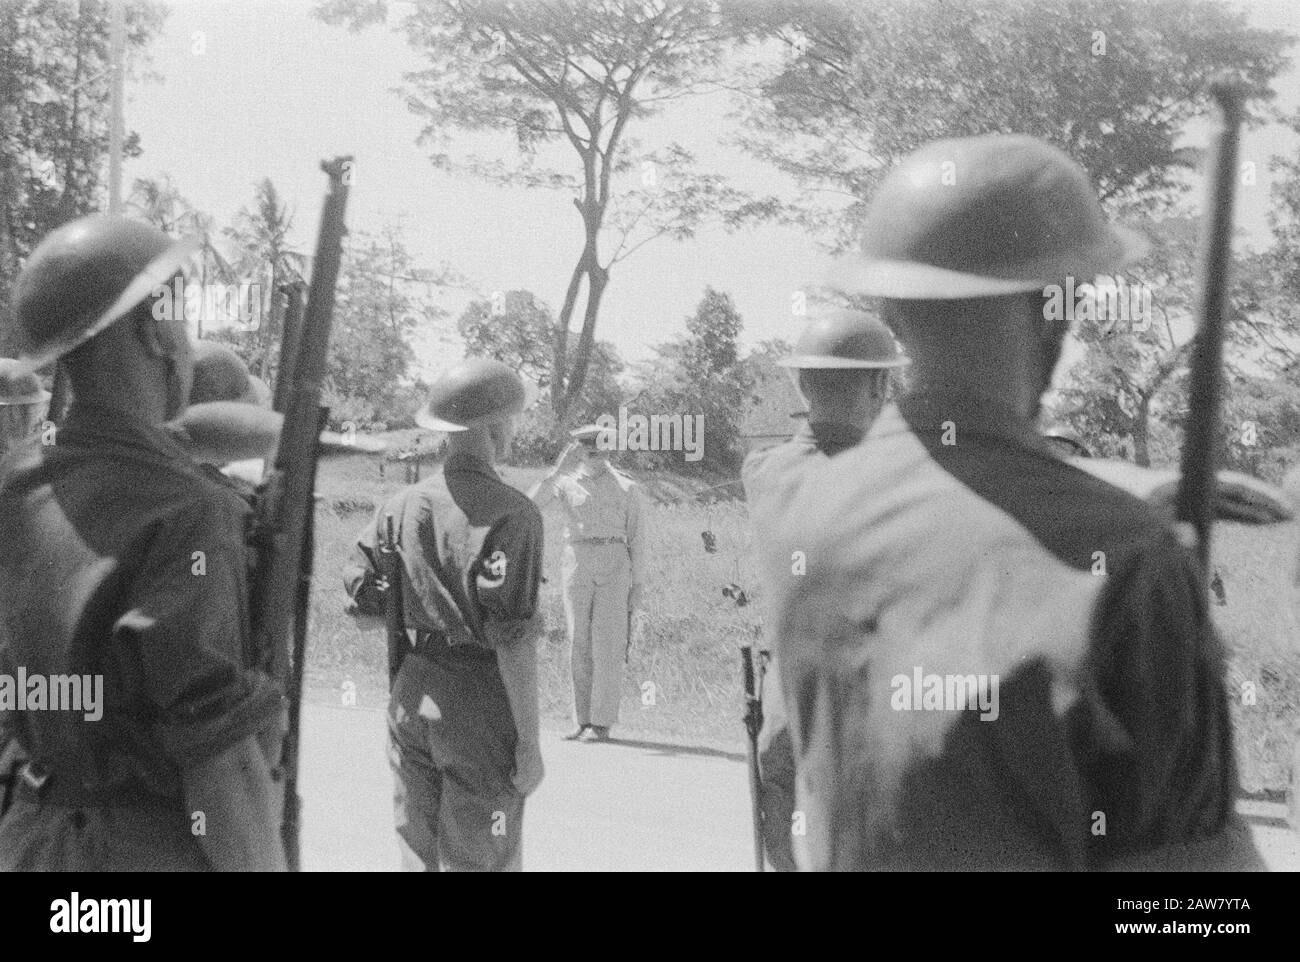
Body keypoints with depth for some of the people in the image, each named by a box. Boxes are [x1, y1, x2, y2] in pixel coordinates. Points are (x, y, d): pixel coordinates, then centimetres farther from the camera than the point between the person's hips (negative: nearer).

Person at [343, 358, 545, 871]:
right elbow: (513, 637, -18)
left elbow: (359, 585, 7)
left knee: (418, 854, 15)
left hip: (413, 693, 6)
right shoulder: (512, 514, -15)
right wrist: (529, 742, -13)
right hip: (480, 702, -6)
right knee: (478, 861, 1)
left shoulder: (404, 503, 4)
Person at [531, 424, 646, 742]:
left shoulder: (626, 487, 7)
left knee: (607, 644, -7)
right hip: (576, 564, 2)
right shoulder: (566, 483, 9)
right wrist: (558, 470, -13)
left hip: (614, 566, -2)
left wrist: (638, 585, 1)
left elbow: (637, 538, 7)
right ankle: (583, 721, 8)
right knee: (579, 645, 2)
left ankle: (602, 722, -5)